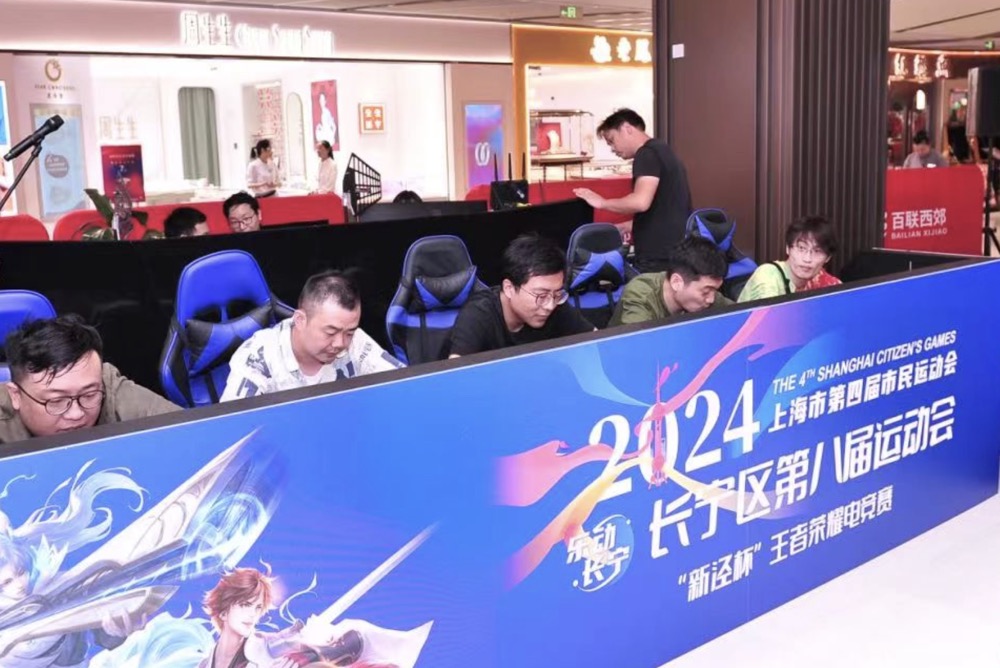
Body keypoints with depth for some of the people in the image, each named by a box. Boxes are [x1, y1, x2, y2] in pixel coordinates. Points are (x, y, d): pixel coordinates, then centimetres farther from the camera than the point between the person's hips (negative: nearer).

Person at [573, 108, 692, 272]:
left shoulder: (647, 154, -10)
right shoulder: (661, 152, 21)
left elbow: (641, 202, -25)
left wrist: (603, 203, -9)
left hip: (658, 258, -10)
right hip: (676, 252, 10)